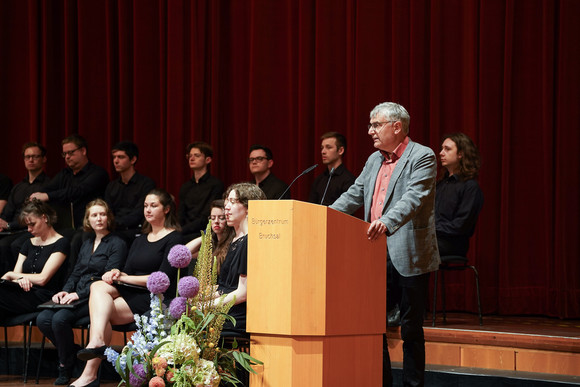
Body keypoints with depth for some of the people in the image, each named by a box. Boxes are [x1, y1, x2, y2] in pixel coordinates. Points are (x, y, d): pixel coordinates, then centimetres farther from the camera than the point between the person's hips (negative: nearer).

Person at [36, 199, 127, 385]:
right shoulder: (87, 244, 23)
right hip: (77, 296, 7)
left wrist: (79, 294, -18)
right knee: (43, 319, -18)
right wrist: (66, 291, -1)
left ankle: (65, 367, -10)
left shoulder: (117, 244, -2)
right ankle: (70, 354, 4)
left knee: (60, 319, -30)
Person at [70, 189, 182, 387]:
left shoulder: (173, 238, -1)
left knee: (101, 312, -23)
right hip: (131, 294, 7)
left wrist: (124, 278, -9)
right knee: (98, 287, -23)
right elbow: (127, 271, 16)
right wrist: (116, 273, -9)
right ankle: (97, 341, -37)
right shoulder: (140, 240, 23)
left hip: (156, 298, -7)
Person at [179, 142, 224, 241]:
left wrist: (181, 230, -17)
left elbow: (206, 218, -9)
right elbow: (181, 218, 14)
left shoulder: (216, 184, -1)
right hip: (187, 233, 5)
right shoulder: (185, 187, 20)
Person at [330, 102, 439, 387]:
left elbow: (414, 198, -23)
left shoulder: (422, 157, -8)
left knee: (411, 328, 2)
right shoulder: (374, 160, 16)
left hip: (408, 256, -7)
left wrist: (386, 222, -38)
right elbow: (354, 195, 19)